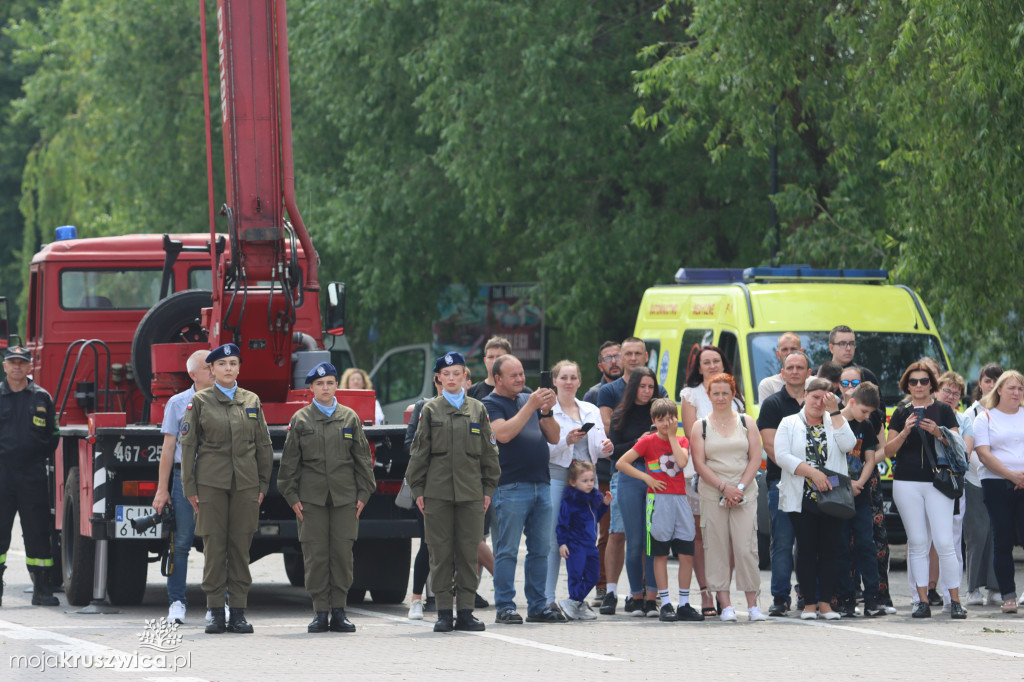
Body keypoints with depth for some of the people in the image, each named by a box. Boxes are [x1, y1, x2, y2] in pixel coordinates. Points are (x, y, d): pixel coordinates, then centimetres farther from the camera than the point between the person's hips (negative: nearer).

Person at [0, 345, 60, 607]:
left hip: (33, 476, 0)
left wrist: (42, 457, 3)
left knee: (37, 532, 1)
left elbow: (53, 436, 14)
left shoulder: (41, 398, 9)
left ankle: (41, 589, 5)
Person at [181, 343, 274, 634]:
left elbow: (264, 445, 12)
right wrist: (190, 487, -3)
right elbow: (188, 445, 2)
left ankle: (238, 613, 5)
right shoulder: (199, 402, 3)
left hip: (245, 483, 2)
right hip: (211, 484, -2)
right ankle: (216, 613, 1)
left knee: (241, 547, 1)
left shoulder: (251, 401, 10)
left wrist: (263, 485, 6)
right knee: (214, 546, -3)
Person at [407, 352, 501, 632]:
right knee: (441, 553, -1)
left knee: (468, 553, 1)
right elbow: (419, 451, 7)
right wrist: (418, 489, 1)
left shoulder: (477, 410, 10)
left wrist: (488, 488, 6)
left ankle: (465, 611, 6)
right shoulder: (430, 410, 7)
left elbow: (489, 452, 12)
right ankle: (444, 612, 3)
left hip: (471, 492, 1)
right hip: (437, 492, -1)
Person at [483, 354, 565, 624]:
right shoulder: (490, 404, 0)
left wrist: (547, 412, -4)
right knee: (507, 550, -5)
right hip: (510, 487, -6)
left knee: (540, 550, 7)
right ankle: (504, 607, -2)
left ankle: (538, 606, 12)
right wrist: (531, 406, -17)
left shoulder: (530, 399, 18)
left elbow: (554, 438, 15)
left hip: (541, 484, 6)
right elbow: (504, 434, -17)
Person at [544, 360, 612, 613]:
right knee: (553, 539, -8)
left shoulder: (591, 411, 17)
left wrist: (606, 448, -6)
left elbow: (599, 449, 16)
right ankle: (548, 599, -5)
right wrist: (566, 441, -23)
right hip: (556, 477, -5)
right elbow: (542, 449, -7)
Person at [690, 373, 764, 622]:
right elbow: (699, 463, 0)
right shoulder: (701, 426, 7)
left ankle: (753, 604, -4)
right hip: (712, 495, 0)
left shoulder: (746, 423, 10)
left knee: (745, 548, -8)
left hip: (745, 494, 0)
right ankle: (725, 605, 1)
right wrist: (724, 487, -11)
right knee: (717, 549, -3)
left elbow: (756, 459, 4)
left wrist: (740, 488, -8)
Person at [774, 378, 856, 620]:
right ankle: (808, 603, 4)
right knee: (806, 550, 0)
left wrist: (835, 411, -6)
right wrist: (812, 472, -16)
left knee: (830, 550, 0)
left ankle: (826, 603, 5)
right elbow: (782, 456, -7)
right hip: (801, 498, -1)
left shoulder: (835, 422, 12)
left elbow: (848, 444, -7)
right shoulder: (789, 424, 7)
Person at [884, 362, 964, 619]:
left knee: (944, 543, -9)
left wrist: (939, 434, -14)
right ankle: (922, 601, 5)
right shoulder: (901, 413, 10)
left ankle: (955, 601, -3)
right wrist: (905, 432, -11)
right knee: (917, 543, 2)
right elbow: (888, 450, 5)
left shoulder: (943, 410, 6)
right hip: (906, 484, 2)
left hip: (937, 481, -2)